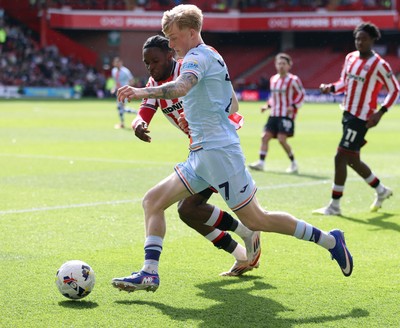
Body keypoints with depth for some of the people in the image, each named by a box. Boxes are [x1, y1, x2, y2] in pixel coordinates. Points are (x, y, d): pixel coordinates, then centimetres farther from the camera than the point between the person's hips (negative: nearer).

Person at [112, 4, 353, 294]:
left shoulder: (197, 56, -11)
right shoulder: (213, 57, 19)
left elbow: (181, 87, -34)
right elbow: (233, 106, 26)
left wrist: (144, 92, -47)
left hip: (218, 151, -10)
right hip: (202, 154, 10)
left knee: (255, 220, -4)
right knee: (153, 201, 3)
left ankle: (329, 240, 6)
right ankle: (149, 273, -1)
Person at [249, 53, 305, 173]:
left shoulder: (293, 80, -6)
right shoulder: (273, 79, 13)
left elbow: (301, 94, -2)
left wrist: (294, 106, -15)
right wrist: (268, 105, 9)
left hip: (286, 115, -7)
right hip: (274, 114, 7)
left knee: (282, 139, -13)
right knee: (265, 137, -3)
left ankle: (294, 164, 2)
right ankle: (261, 162, 1)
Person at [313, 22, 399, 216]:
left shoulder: (379, 65, -12)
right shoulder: (350, 58, 8)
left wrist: (380, 113, -17)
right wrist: (331, 87, -2)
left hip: (361, 118, -8)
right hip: (348, 113, 8)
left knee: (341, 157, -10)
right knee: (352, 159, 15)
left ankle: (334, 206, -2)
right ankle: (381, 191, 35)